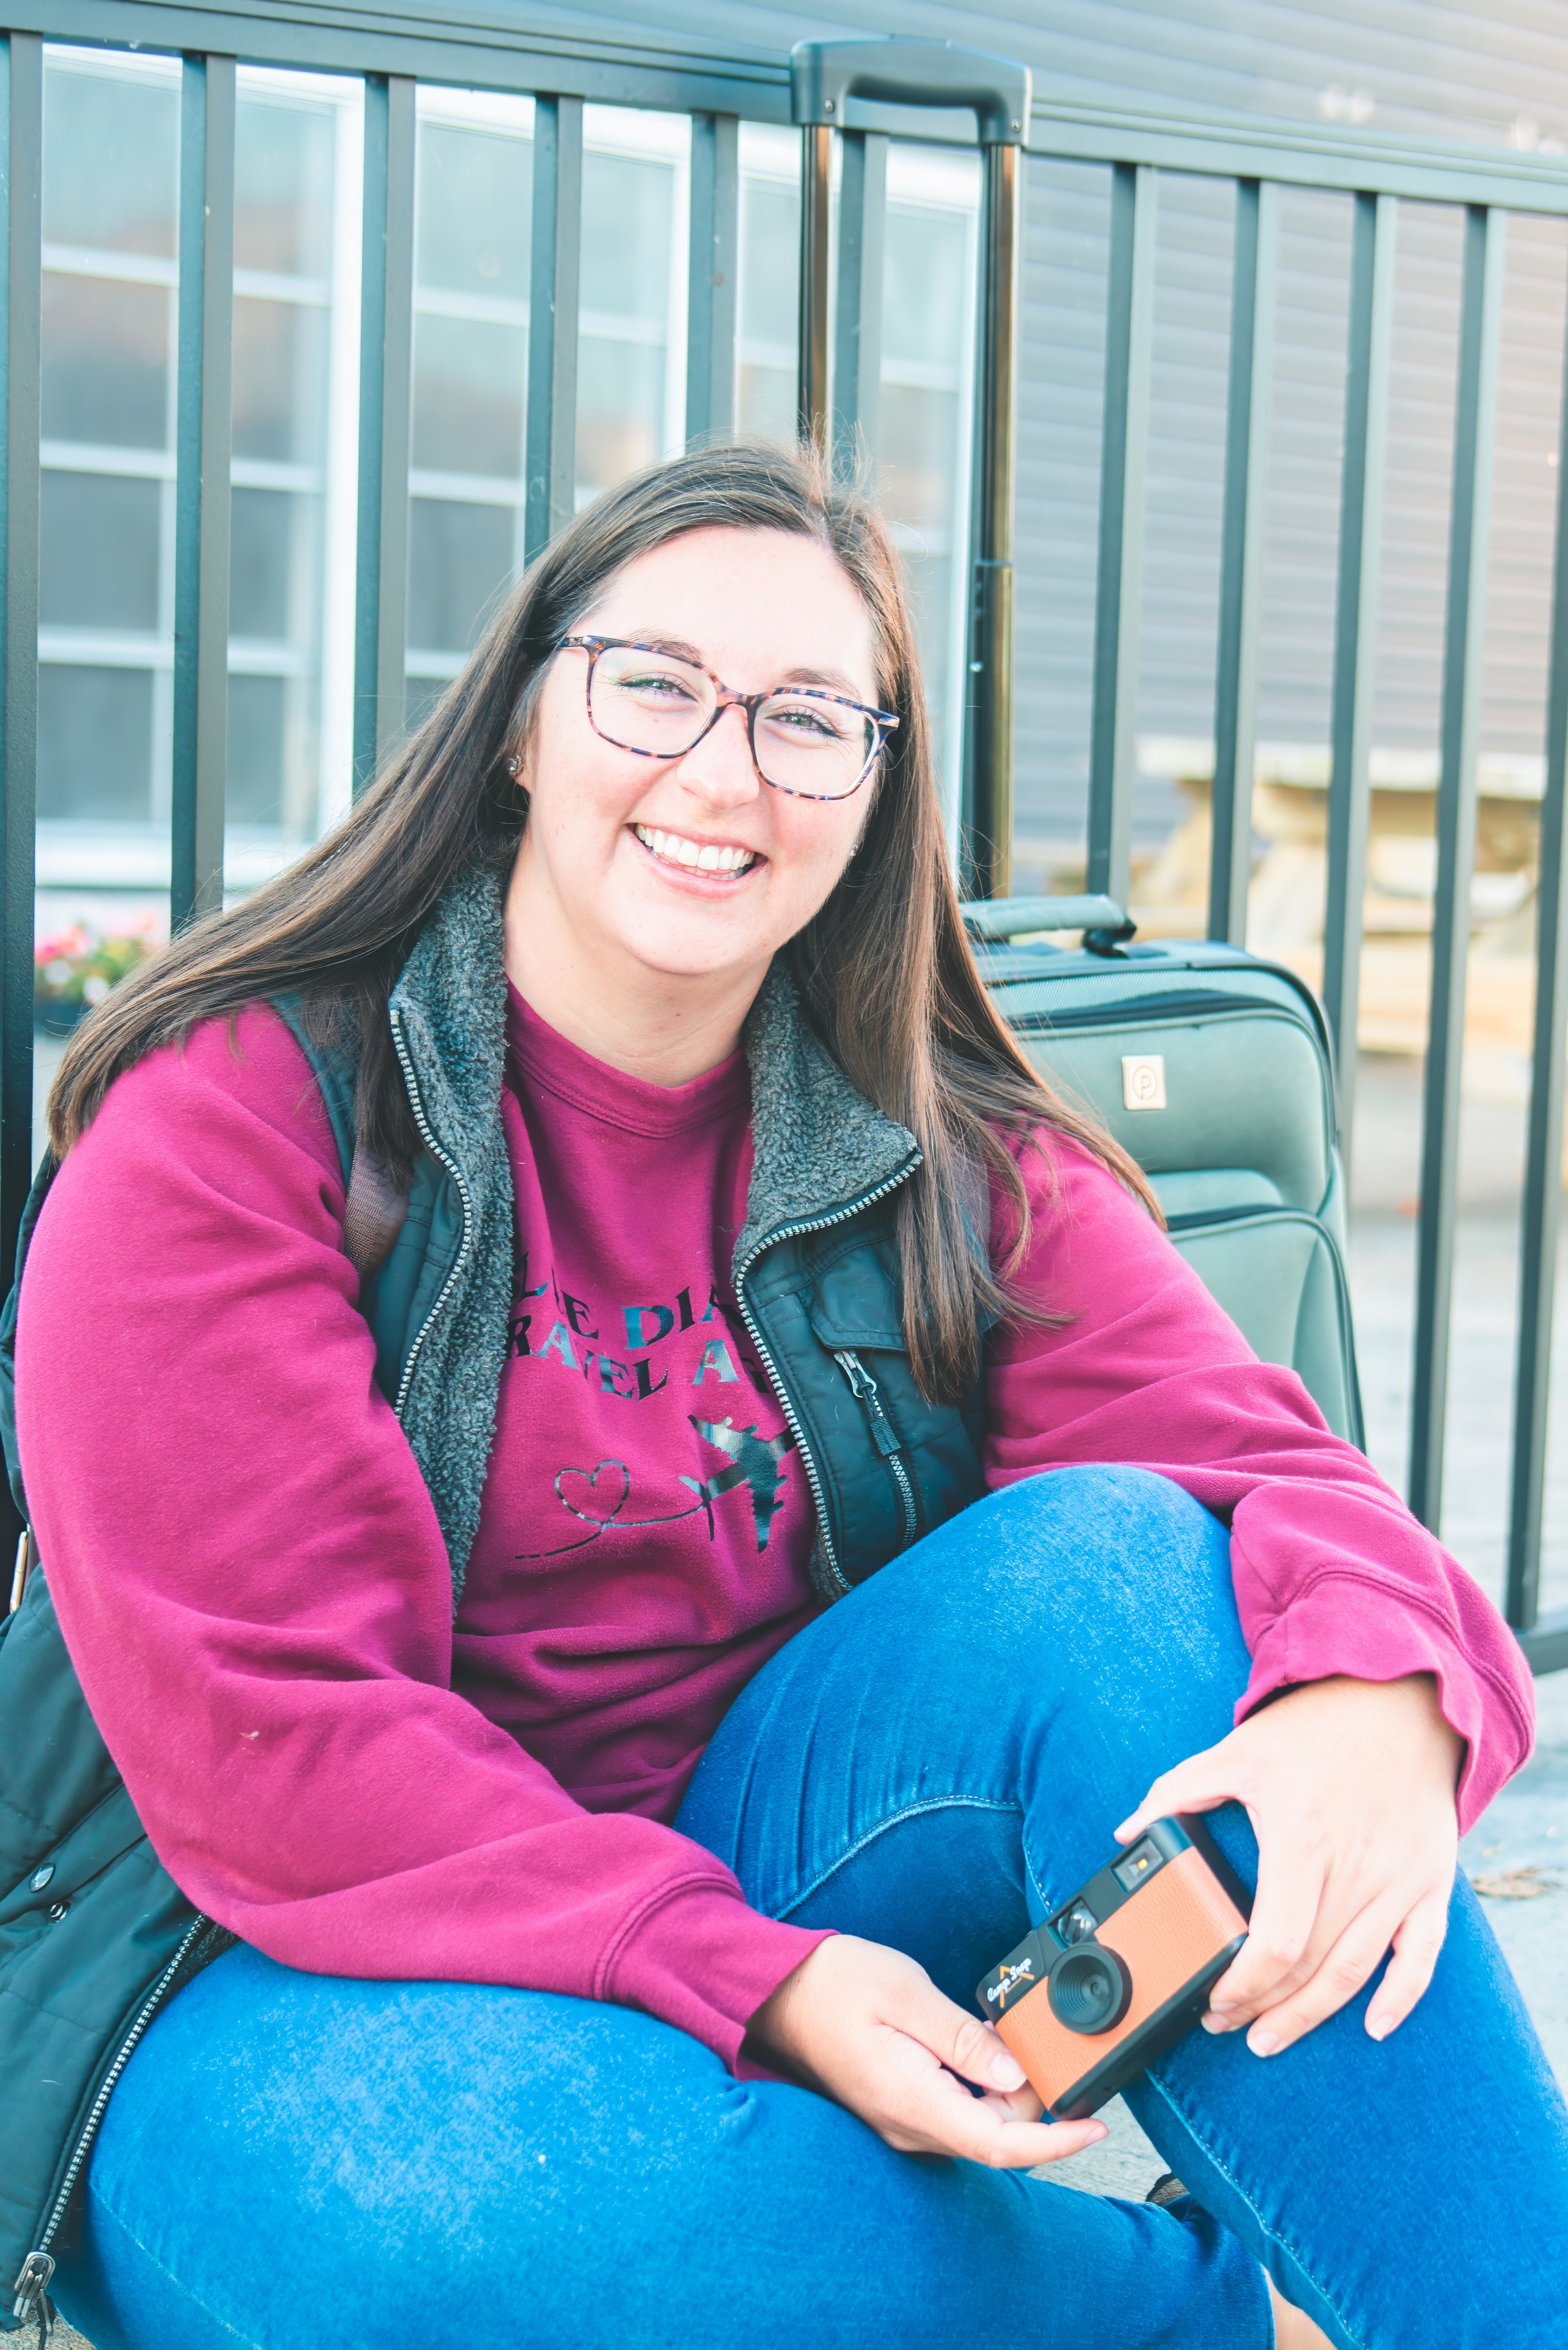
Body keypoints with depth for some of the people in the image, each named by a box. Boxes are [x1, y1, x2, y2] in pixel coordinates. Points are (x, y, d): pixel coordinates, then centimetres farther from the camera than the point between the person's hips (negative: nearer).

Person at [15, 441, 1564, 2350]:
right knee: (493, 2188, -38)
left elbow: (1254, 1456, -8)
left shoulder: (947, 1169, 4)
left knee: (1120, 1556, -22)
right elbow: (263, 1729, -17)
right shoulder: (231, 1116, -10)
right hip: (317, 1996, -3)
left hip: (763, 1889, 4)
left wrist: (1373, 1677, -33)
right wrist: (747, 1987, -26)